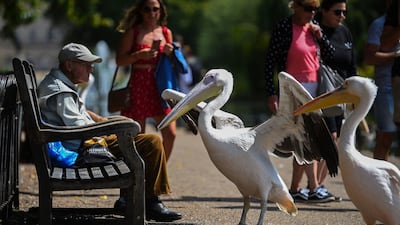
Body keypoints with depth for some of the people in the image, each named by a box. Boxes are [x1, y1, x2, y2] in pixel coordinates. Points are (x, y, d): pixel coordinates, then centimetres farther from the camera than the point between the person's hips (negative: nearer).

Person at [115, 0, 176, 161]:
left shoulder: (166, 32, 12)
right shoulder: (132, 32, 2)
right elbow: (120, 61, -2)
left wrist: (170, 54, -2)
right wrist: (139, 55, -17)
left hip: (159, 87, 3)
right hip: (138, 87, -3)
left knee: (170, 134, -8)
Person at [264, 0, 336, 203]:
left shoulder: (313, 27, 10)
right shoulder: (283, 28, -8)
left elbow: (331, 55, 13)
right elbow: (269, 62, -8)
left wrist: (319, 36, -3)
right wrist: (271, 93, -12)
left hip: (313, 87, 7)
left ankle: (294, 189, 13)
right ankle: (314, 189, -13)